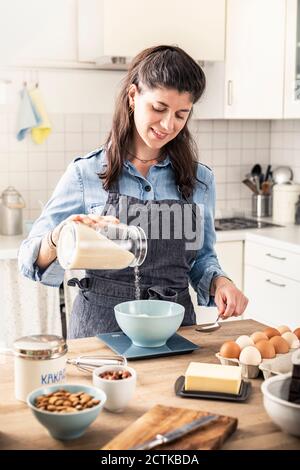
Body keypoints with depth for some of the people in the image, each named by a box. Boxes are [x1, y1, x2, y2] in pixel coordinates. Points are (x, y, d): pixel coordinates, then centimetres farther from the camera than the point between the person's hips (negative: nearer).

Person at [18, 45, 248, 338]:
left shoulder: (200, 180, 6)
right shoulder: (85, 174, -2)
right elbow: (31, 260, -3)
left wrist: (219, 281, -4)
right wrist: (59, 238, -23)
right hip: (100, 326, -2)